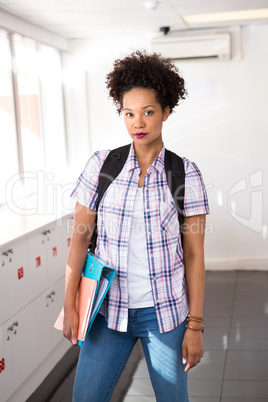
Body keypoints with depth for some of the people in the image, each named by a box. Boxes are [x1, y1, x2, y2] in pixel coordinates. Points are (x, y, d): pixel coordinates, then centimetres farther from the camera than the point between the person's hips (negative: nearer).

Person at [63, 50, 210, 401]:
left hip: (165, 312, -1)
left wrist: (195, 325, -5)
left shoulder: (186, 174, -6)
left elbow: (194, 253, -4)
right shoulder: (101, 165, -4)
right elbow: (80, 237, 0)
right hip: (109, 309, 1)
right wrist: (70, 306, -1)